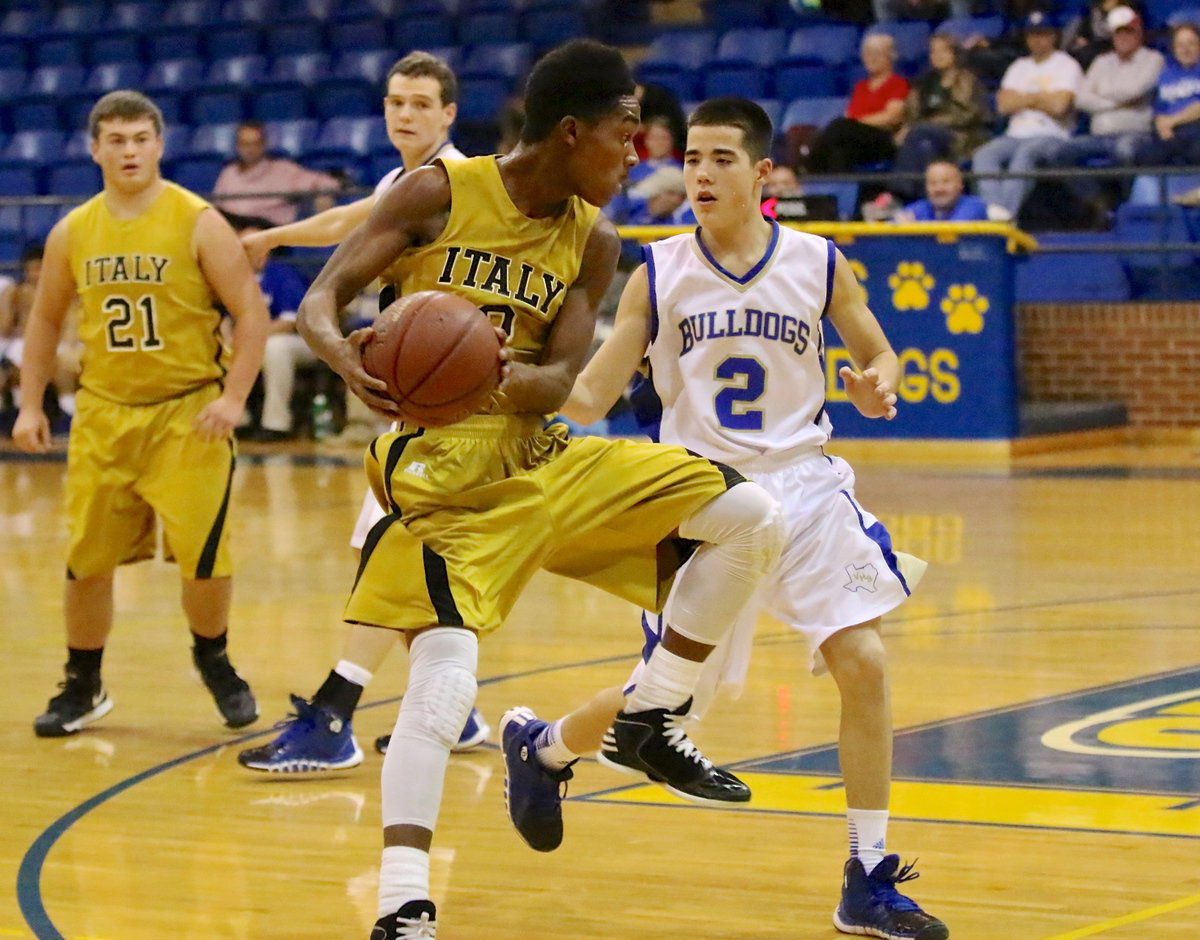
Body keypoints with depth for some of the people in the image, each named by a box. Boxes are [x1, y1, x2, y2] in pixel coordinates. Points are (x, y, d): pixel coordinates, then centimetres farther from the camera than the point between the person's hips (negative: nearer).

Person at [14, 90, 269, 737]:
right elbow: (45, 320, 16)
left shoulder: (198, 224, -7)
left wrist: (234, 397, -16)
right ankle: (82, 687, 22)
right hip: (104, 415, 3)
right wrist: (30, 405, 9)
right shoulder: (72, 233, 5)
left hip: (189, 411, -3)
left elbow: (251, 311, -7)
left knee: (203, 556, -9)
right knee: (87, 560, 4)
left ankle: (212, 660, 20)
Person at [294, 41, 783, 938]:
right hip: (445, 473, -5)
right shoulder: (438, 193, -8)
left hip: (544, 459, 6)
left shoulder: (593, 241, 4)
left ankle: (652, 720, 7)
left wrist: (509, 376, -29)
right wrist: (346, 357, -35)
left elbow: (558, 378, -4)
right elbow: (321, 300, -11)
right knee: (444, 679, -23)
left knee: (751, 518, -4)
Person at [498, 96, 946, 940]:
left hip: (801, 484, 1)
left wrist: (877, 388, -13)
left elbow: (879, 355, 10)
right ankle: (538, 746, 37)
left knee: (864, 662, -14)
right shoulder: (658, 273, -3)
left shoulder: (818, 264, -2)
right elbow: (591, 395, -2)